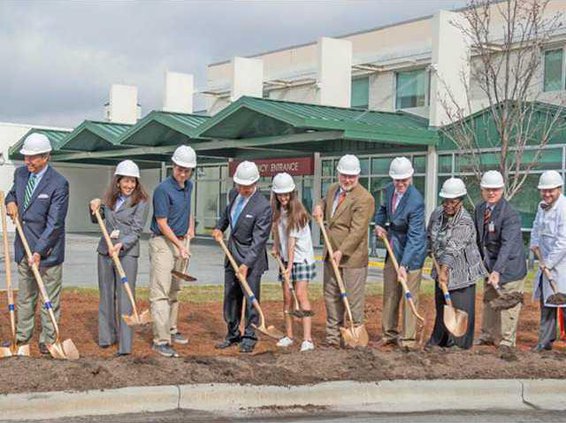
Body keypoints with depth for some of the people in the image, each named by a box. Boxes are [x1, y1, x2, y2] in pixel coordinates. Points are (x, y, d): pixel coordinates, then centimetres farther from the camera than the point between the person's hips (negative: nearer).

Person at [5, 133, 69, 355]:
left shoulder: (59, 184, -17)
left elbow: (54, 223, -19)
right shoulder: (20, 173, 3)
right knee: (24, 295, 17)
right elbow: (12, 193, 25)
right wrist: (11, 202, 0)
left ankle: (47, 340, 13)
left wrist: (39, 251, -23)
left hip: (46, 249, -6)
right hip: (24, 247, 7)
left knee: (50, 299, 4)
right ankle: (22, 336, 28)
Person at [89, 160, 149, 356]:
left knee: (124, 298, -9)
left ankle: (125, 345, -9)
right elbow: (96, 220, 22)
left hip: (127, 252, -5)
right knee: (106, 295, 13)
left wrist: (121, 244, -28)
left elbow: (136, 230, -13)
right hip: (105, 250, 6)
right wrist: (96, 207, 1)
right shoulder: (110, 198, 9)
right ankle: (107, 336, 26)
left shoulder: (141, 201, -7)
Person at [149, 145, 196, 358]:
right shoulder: (163, 189, -17)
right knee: (160, 292, -10)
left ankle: (171, 330, 27)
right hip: (163, 243, -8)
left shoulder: (188, 186, 8)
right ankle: (161, 340, -11)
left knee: (174, 291, 16)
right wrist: (180, 245, -22)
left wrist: (191, 226, 16)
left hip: (180, 242, 8)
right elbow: (162, 223, -18)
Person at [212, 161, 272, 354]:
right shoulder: (233, 194, 2)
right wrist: (219, 227, 9)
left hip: (251, 258, -7)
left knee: (251, 298, -1)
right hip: (232, 255, 7)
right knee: (230, 297, 13)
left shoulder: (263, 206, -21)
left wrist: (246, 264, -28)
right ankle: (233, 335, 25)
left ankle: (249, 337, 11)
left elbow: (259, 240, -22)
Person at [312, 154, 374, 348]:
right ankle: (333, 336, 22)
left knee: (354, 299, 0)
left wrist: (341, 251, -28)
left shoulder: (364, 198, -15)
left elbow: (357, 230, -21)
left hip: (352, 257, -8)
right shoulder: (333, 189, 10)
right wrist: (319, 207, 8)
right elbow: (325, 201, 32)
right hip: (331, 254, 8)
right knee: (331, 297, 13)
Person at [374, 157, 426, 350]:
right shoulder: (389, 190, -1)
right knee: (390, 293, 14)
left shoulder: (416, 201, -25)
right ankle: (389, 334, 26)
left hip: (412, 250, -8)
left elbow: (414, 236, -26)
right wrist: (379, 224, 3)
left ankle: (408, 339, 5)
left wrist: (404, 265, -31)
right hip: (394, 248, 8)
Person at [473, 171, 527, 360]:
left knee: (508, 305, -5)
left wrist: (497, 271, -43)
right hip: (489, 263, 8)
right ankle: (487, 336, 37)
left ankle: (507, 344, 3)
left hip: (509, 265, -8)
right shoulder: (479, 209, -1)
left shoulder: (510, 214, -24)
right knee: (489, 301, 21)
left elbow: (508, 245, -34)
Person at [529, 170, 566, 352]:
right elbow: (536, 227, 28)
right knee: (546, 303, 13)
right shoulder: (542, 206, 11)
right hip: (546, 263, 9)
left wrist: (549, 263, -17)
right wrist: (535, 243, 8)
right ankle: (545, 341, 22)